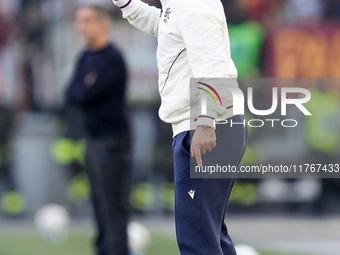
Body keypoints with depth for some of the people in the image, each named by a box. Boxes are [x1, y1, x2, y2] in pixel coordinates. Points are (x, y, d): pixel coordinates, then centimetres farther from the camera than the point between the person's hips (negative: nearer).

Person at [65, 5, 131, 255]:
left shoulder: (112, 58, -13)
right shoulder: (86, 57, 15)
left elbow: (86, 95, -19)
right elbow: (71, 93, 11)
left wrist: (80, 91, 0)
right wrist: (84, 90, -6)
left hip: (112, 138, -9)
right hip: (93, 138, 9)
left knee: (113, 205, -12)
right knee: (99, 202, 11)